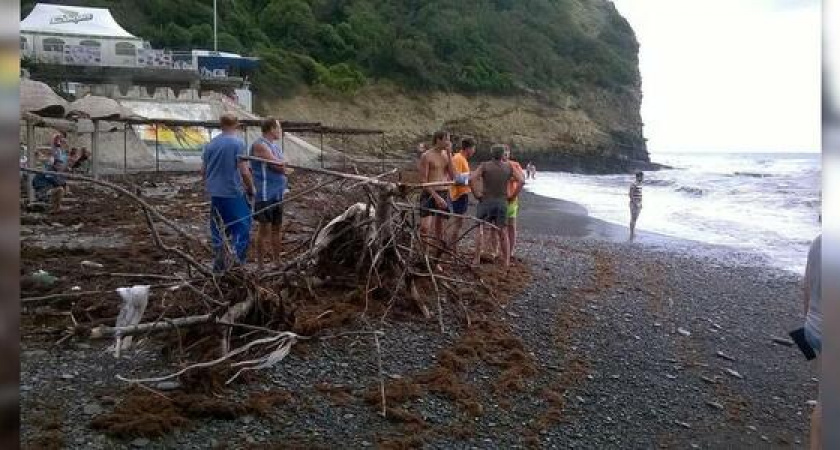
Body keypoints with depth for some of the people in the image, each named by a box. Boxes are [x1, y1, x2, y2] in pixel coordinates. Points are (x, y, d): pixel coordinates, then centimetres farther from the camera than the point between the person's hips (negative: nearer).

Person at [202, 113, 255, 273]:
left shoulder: (210, 144, 6)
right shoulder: (238, 143, -12)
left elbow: (203, 171, 12)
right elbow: (244, 172, -16)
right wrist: (251, 189, -2)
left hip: (215, 194, 6)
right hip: (234, 194, -6)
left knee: (218, 229, 13)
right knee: (242, 227, 2)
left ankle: (219, 265, 20)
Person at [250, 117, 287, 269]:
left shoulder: (276, 146, 16)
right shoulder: (260, 145, -13)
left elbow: (282, 167, 15)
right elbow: (278, 166, -17)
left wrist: (282, 166, -5)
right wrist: (286, 166, 2)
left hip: (277, 194, 9)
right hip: (265, 194, -9)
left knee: (277, 228, 13)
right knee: (264, 229, -4)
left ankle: (277, 262, 23)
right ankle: (260, 265, 4)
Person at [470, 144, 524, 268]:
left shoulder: (485, 166, -6)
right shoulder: (508, 167, 1)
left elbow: (471, 180, -17)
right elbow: (521, 181, -3)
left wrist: (476, 194, -7)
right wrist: (512, 196, 2)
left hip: (486, 201, -2)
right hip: (502, 202, 2)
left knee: (480, 230, 5)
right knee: (502, 232, 11)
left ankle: (477, 260, 1)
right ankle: (507, 261, 15)